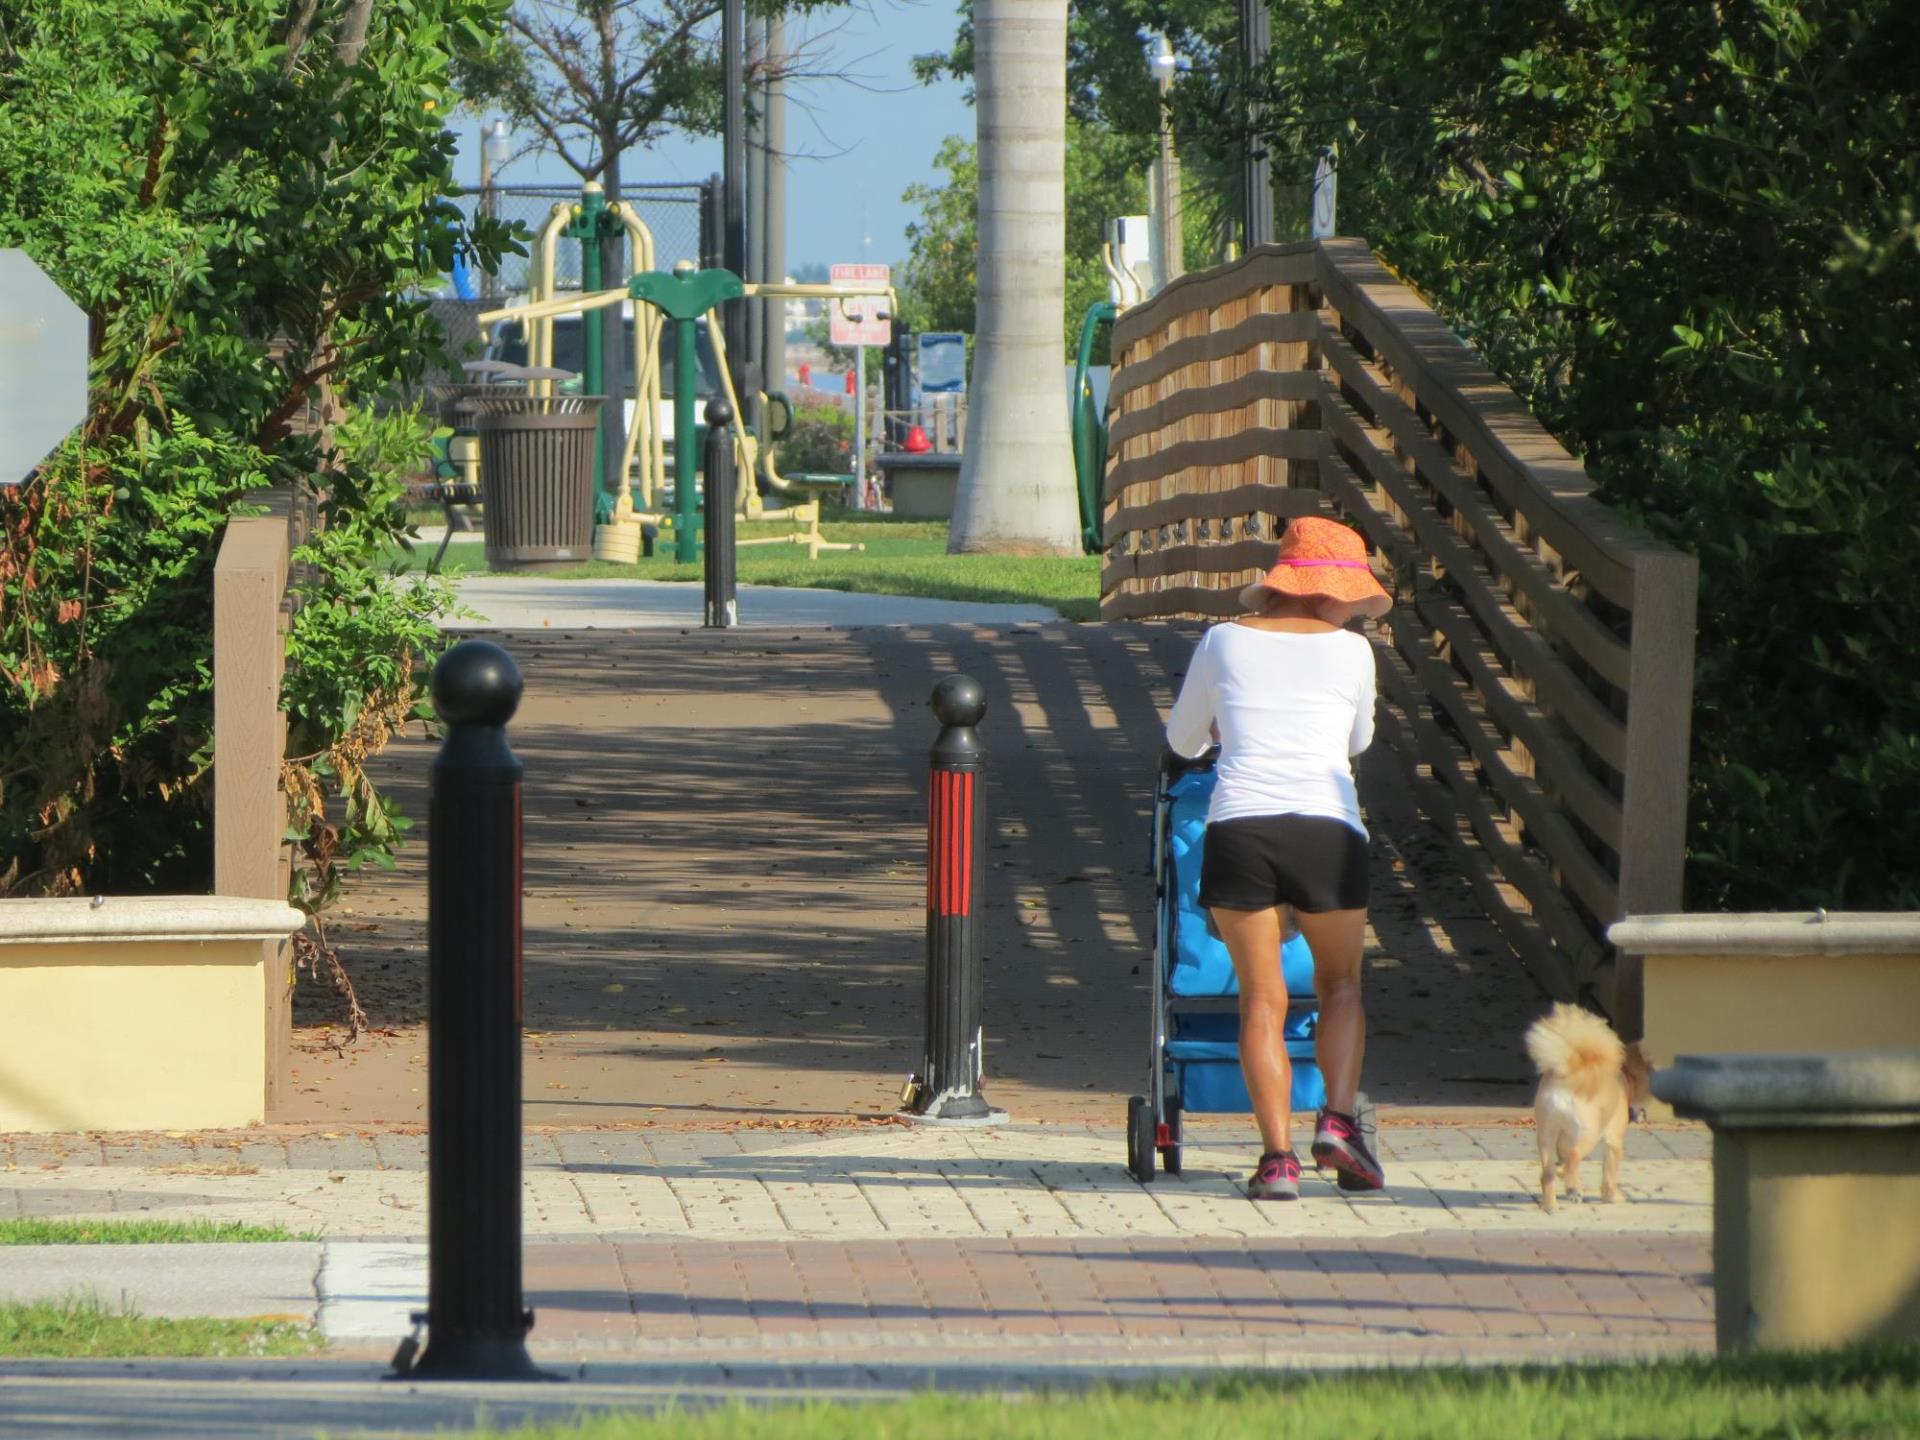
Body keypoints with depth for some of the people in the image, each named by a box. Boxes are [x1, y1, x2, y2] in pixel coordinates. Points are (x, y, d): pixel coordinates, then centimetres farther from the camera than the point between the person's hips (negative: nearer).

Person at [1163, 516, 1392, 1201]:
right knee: (1340, 984, 18)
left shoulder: (1224, 642, 10)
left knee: (1262, 999, 6)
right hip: (1326, 829, -1)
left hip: (1237, 829, 1)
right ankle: (1338, 1121, 0)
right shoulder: (1350, 649, 7)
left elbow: (1183, 740, 23)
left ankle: (1278, 1154, -6)